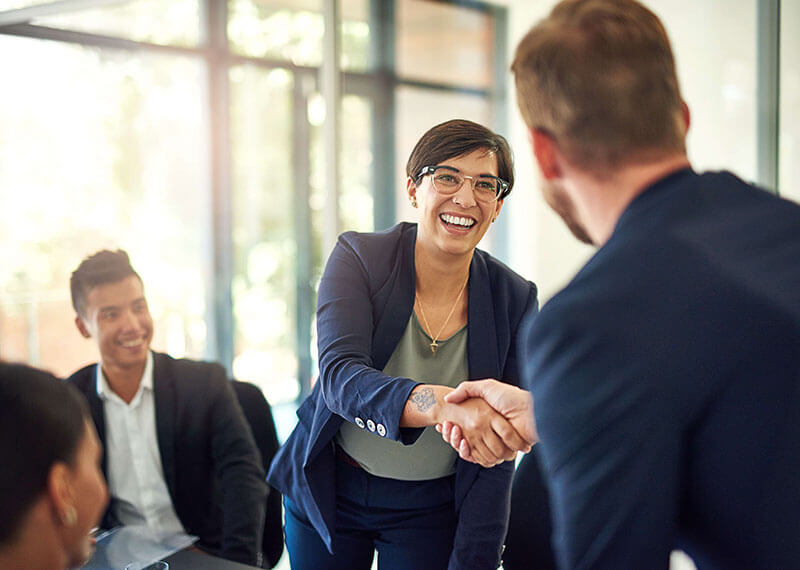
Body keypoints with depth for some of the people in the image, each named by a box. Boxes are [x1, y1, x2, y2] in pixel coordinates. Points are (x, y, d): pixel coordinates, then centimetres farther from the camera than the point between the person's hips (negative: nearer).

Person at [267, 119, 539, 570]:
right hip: (328, 492, 0)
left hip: (430, 511, 0)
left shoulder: (515, 299, -11)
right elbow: (339, 377, -31)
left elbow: (496, 454, -9)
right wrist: (443, 404, -49)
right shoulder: (359, 258, -15)